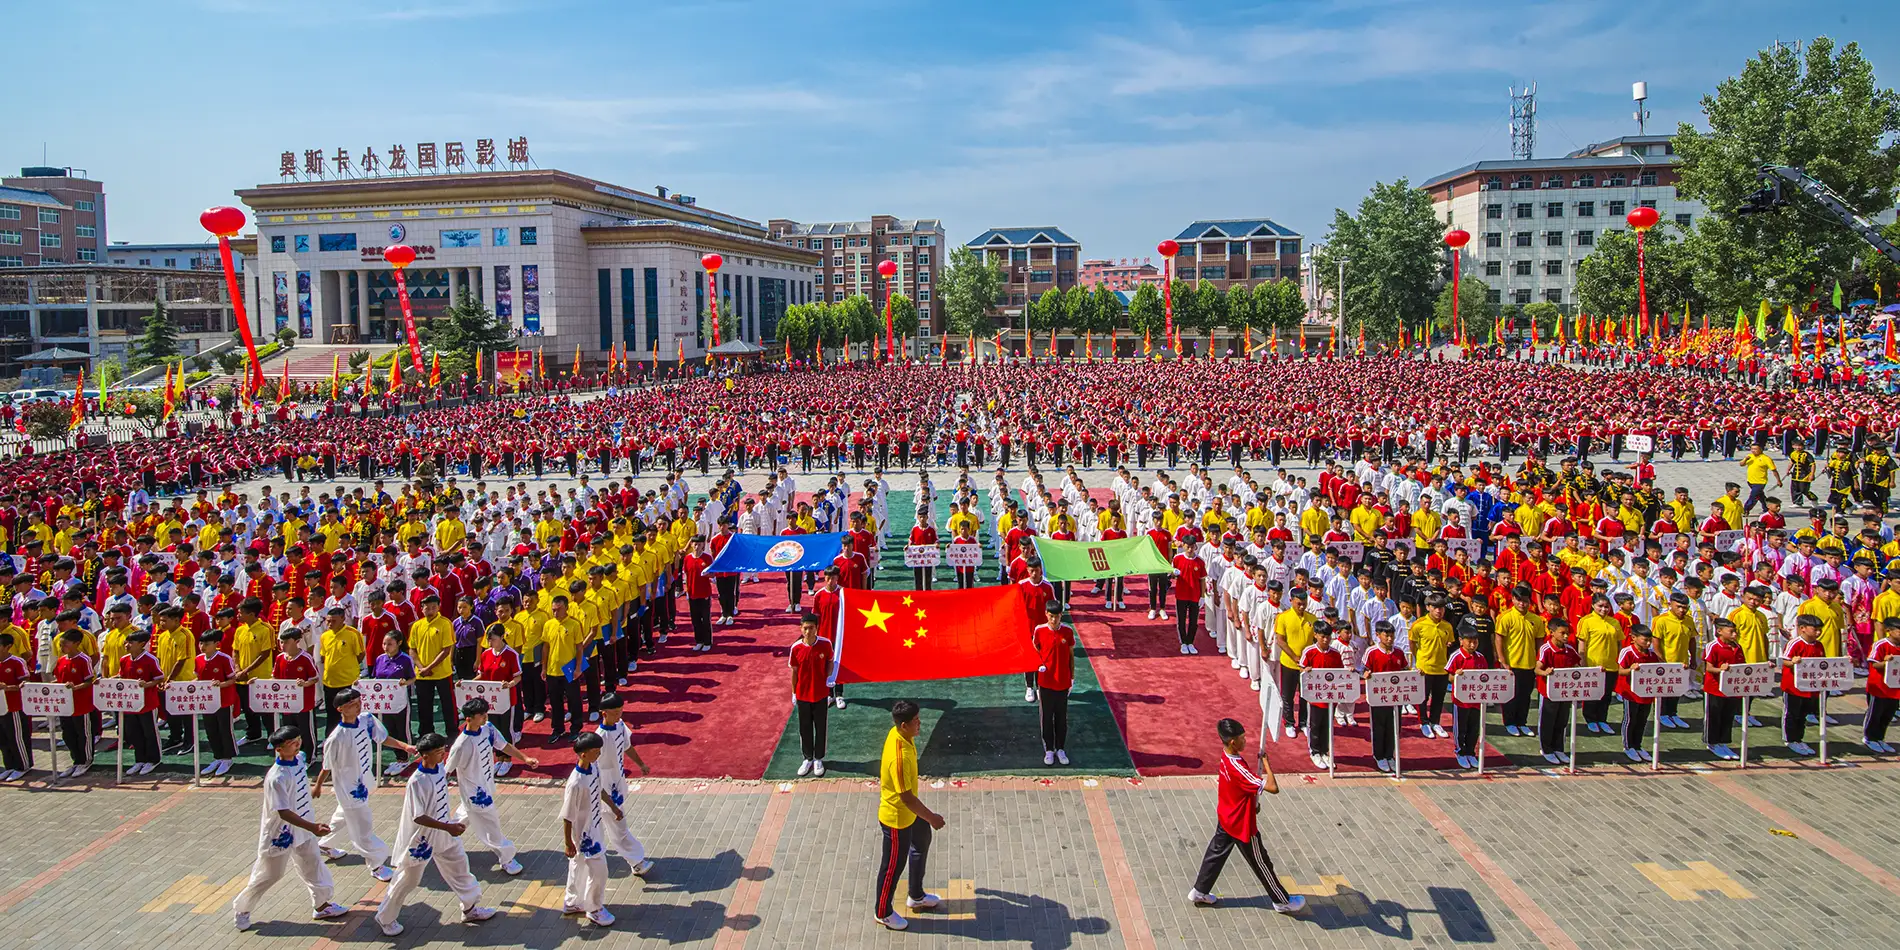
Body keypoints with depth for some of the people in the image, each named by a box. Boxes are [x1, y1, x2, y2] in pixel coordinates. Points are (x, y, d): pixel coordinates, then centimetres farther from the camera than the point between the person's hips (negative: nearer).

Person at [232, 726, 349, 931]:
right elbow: (284, 813, -32)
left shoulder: (299, 758, -7)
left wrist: (312, 823, 20)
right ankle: (240, 909, 33)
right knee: (269, 874, 10)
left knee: (312, 864, 18)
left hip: (302, 828, 8)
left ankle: (321, 905, 33)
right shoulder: (276, 778, -32)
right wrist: (312, 827, -40)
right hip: (280, 833, -8)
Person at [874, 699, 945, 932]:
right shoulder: (899, 757, -38)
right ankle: (883, 913, 34)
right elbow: (906, 797, -31)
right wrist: (932, 818, -21)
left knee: (921, 845, 27)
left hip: (909, 812, 9)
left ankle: (916, 897, 48)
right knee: (893, 864, 11)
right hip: (896, 818, -9)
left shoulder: (899, 734, -9)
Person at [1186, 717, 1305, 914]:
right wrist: (1266, 762, -26)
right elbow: (1273, 788, -37)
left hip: (1226, 819, 8)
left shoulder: (1225, 757, -8)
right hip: (1242, 825, -8)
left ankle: (1199, 891, 33)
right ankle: (1282, 901, 29)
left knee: (1216, 853, 21)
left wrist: (1253, 802, 1)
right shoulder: (1238, 769, -36)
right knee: (1261, 863, 11)